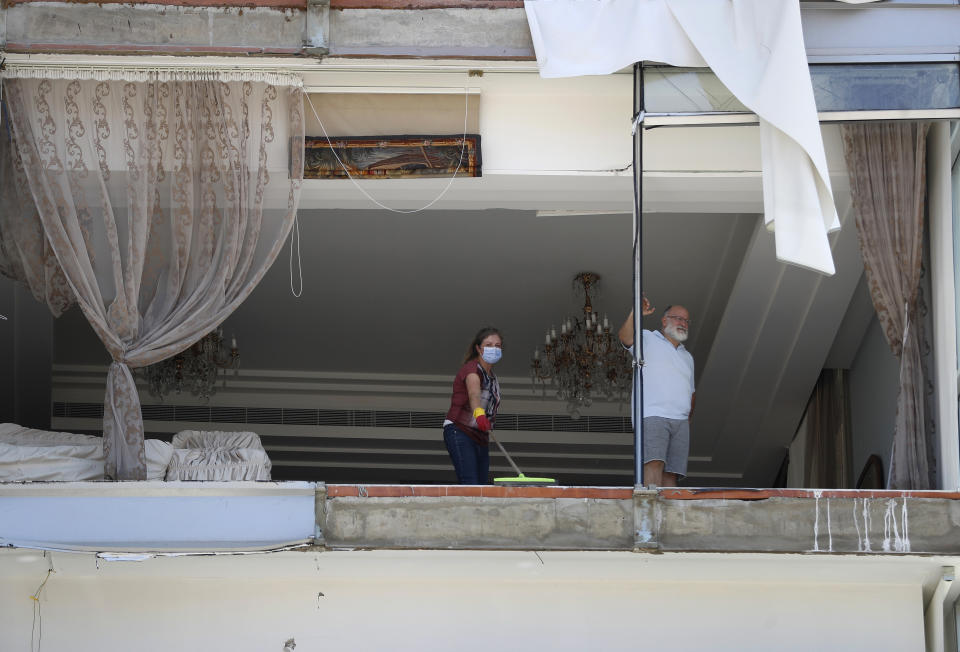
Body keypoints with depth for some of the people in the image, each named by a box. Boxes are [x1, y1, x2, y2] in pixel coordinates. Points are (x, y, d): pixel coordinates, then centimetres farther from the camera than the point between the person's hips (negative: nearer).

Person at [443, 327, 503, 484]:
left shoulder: (493, 377, 13)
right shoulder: (472, 369, -15)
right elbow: (473, 392, -37)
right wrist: (479, 413, -56)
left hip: (481, 437, 8)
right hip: (459, 432, -8)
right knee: (470, 486, -21)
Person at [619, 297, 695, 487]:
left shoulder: (687, 356, 31)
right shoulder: (647, 340, 11)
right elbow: (625, 337, -11)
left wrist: (688, 417, 18)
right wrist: (635, 313, -30)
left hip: (680, 421, 6)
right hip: (652, 415, -6)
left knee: (671, 473, -5)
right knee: (654, 463, -25)